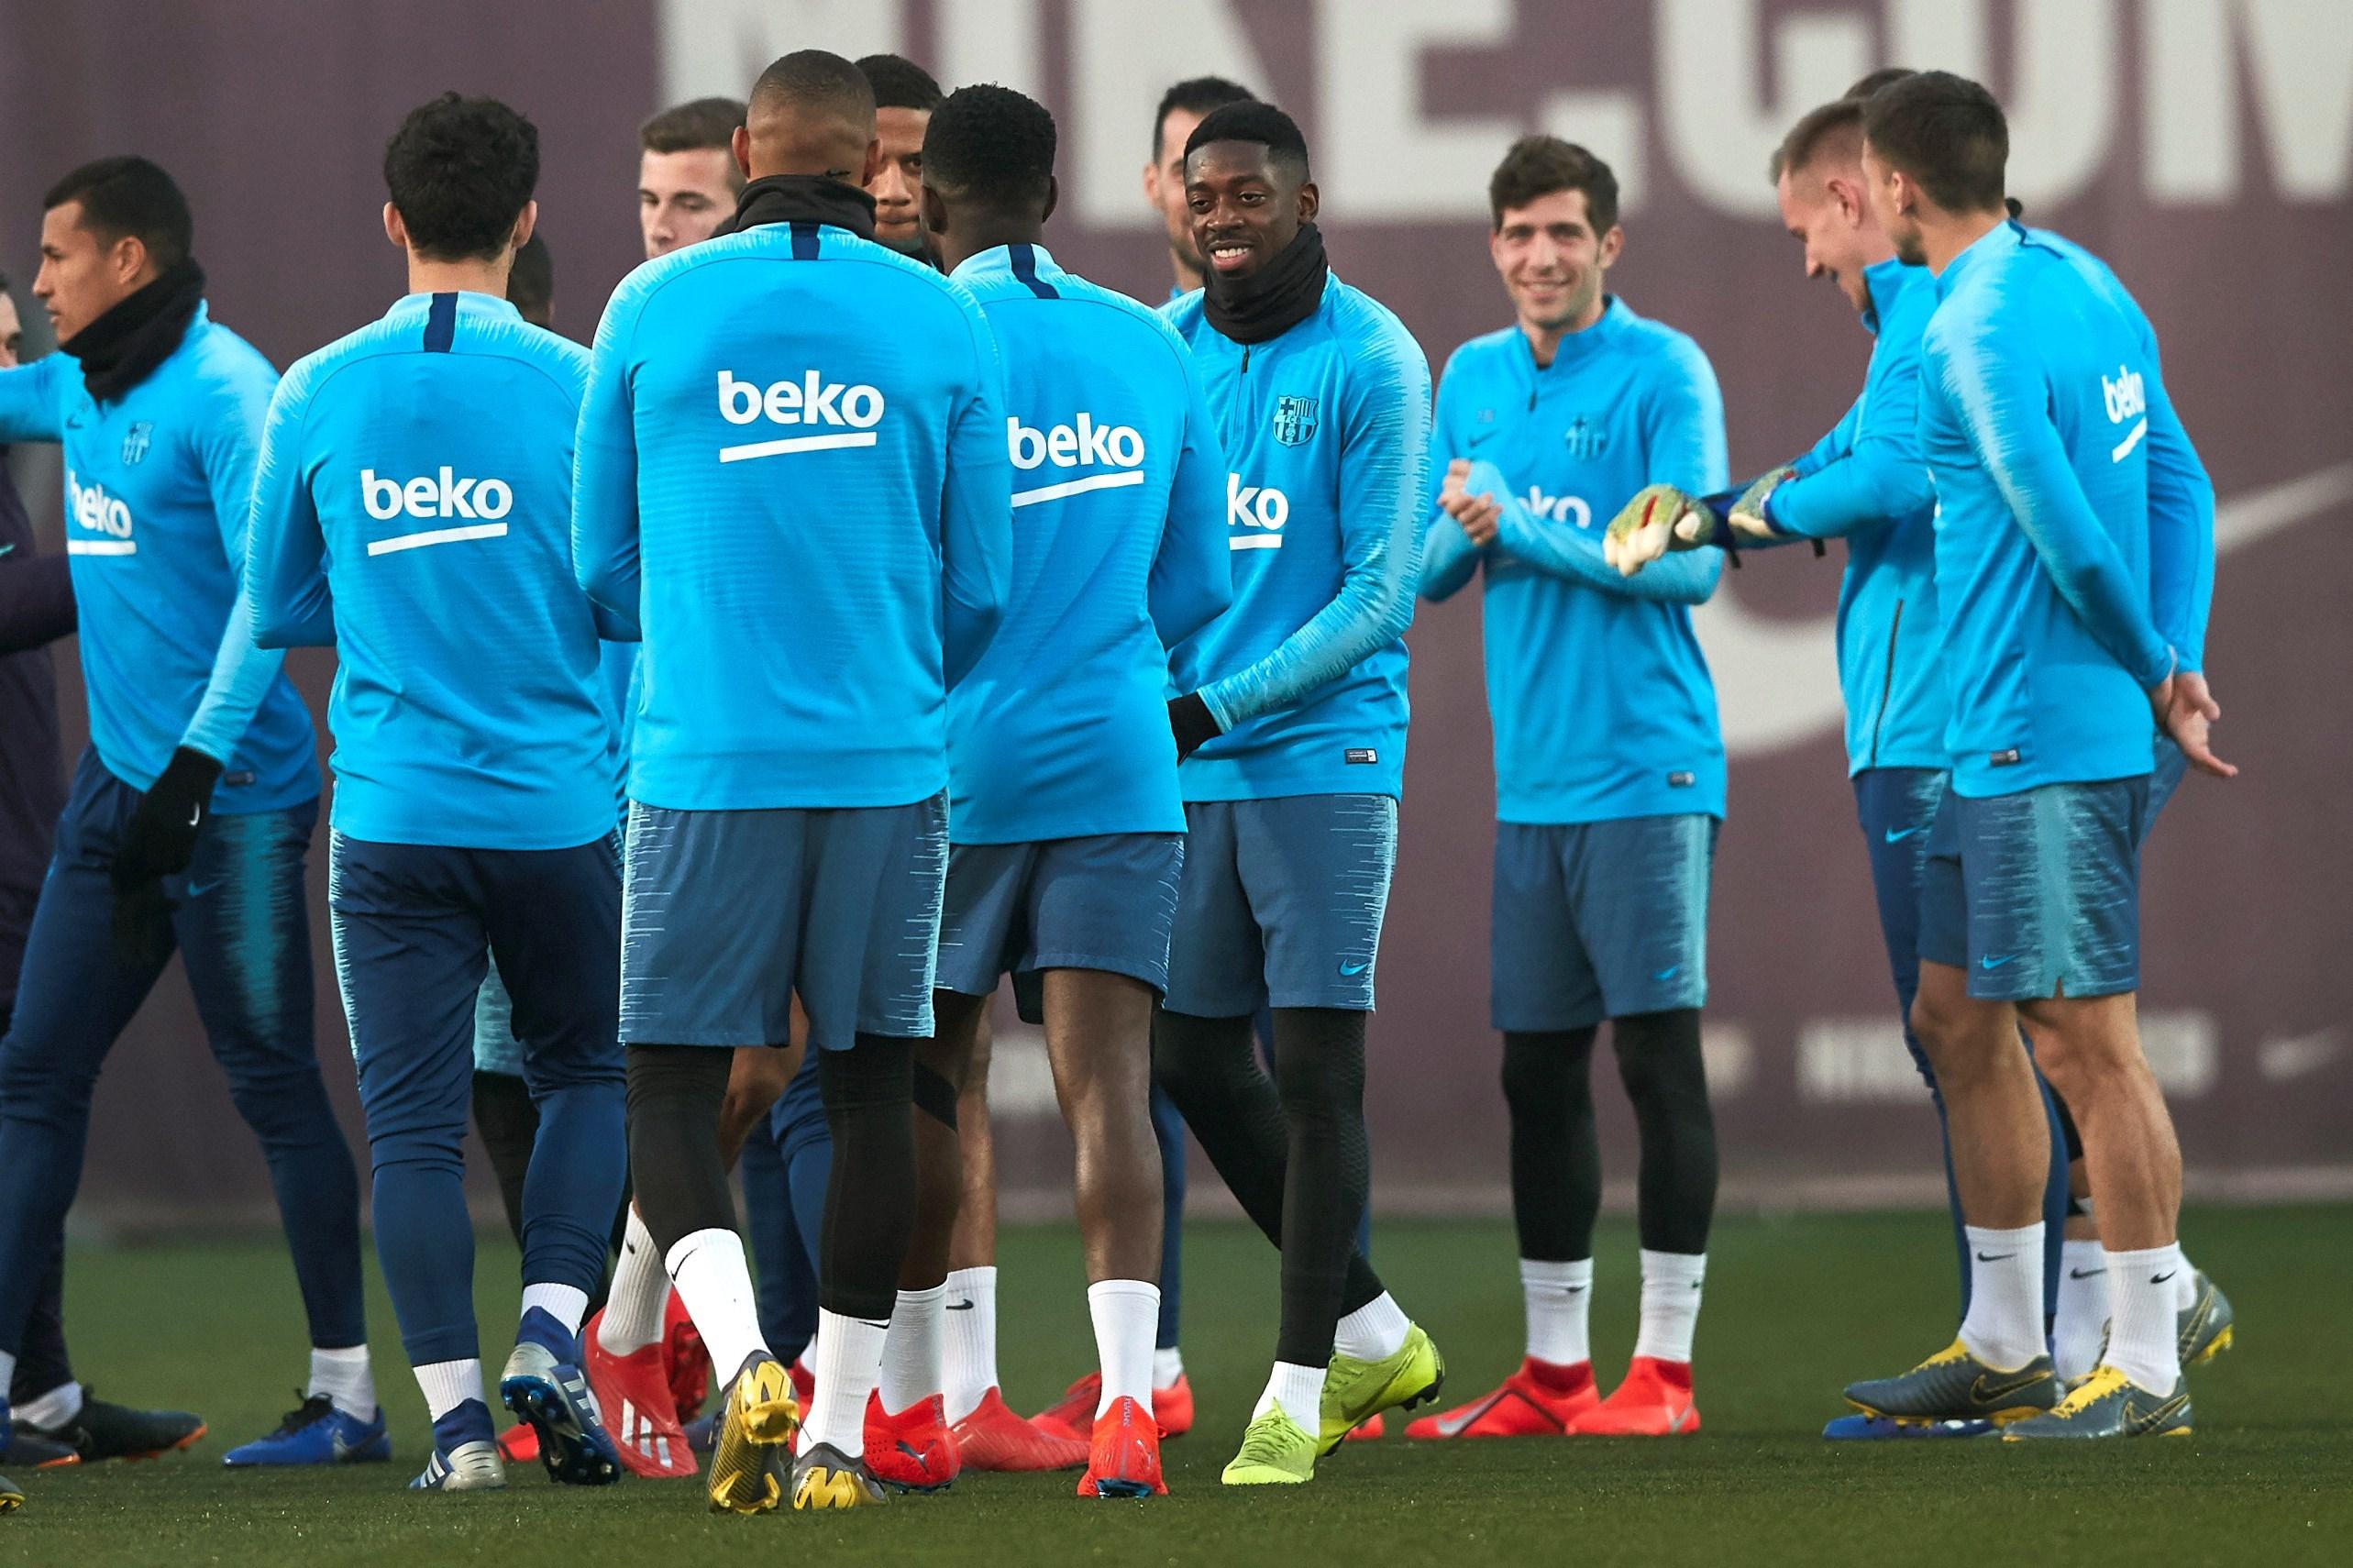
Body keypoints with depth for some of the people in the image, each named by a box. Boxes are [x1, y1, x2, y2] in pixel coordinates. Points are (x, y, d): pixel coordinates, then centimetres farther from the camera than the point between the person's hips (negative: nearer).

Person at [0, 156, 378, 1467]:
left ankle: (349, 1396, 3)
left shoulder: (222, 391, -14)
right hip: (122, 787, 9)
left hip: (233, 793, -9)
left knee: (275, 1085, -3)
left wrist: (198, 757, -23)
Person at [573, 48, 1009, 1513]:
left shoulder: (652, 308, 0)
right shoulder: (945, 324, 1)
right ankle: (839, 1433, 10)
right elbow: (980, 590, 6)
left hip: (704, 765, -1)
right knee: (871, 1082, 10)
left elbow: (604, 564, 9)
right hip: (889, 764, 1)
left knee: (673, 1088, 6)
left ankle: (742, 1354, -18)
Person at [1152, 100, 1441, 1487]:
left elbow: (1382, 592, -11)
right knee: (1195, 1057, 7)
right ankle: (1375, 1335, 22)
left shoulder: (1371, 361, -8)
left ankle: (1299, 1394, 0)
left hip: (1323, 754, -6)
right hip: (1188, 764, 6)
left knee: (1318, 1061, -5)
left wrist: (1222, 703, -15)